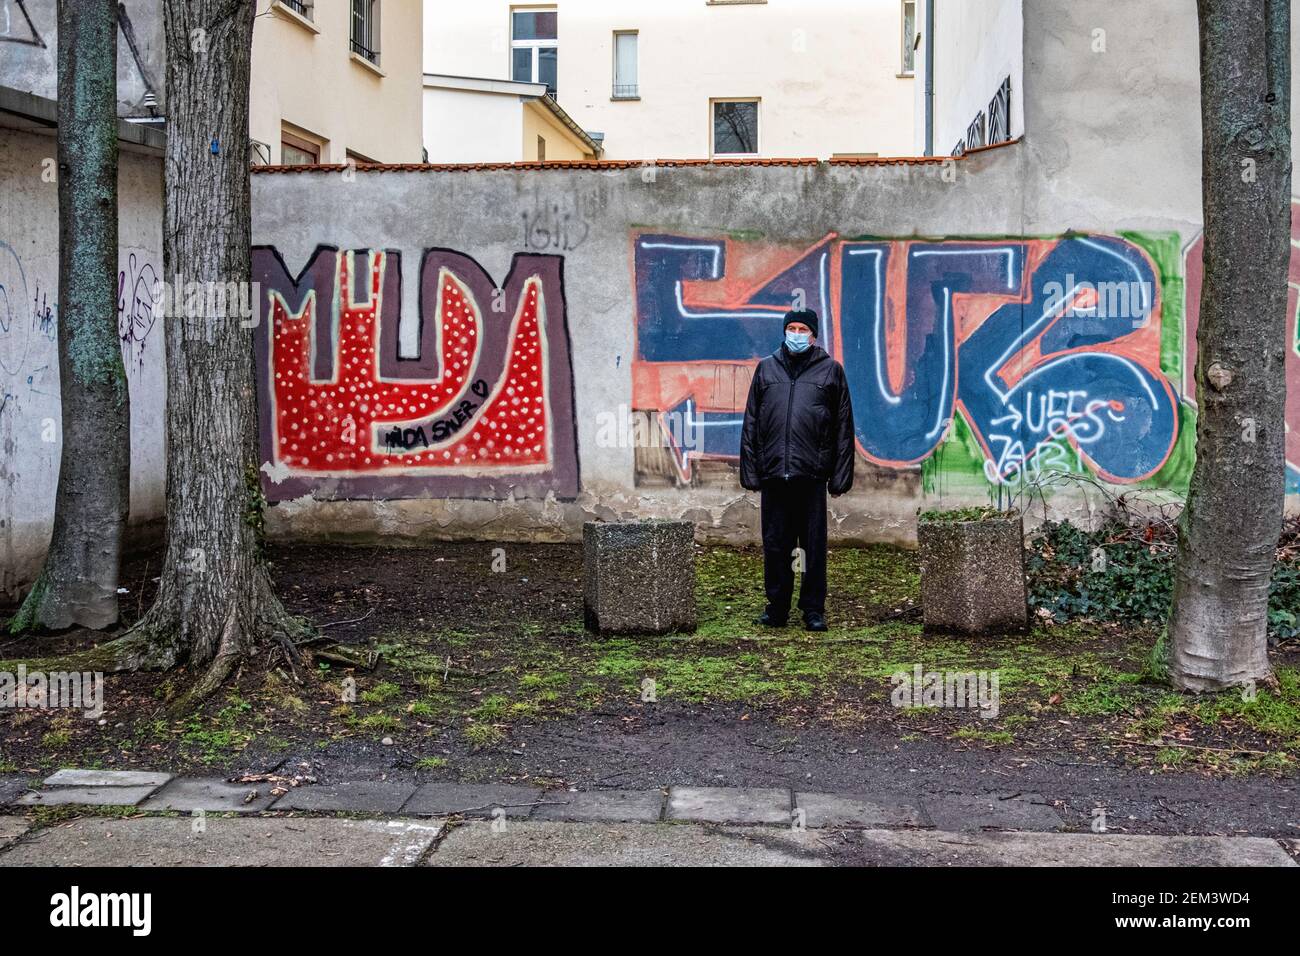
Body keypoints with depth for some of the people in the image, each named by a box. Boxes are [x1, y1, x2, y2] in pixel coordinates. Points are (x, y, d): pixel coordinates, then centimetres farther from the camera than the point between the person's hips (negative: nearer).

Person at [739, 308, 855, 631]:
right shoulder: (766, 368, 13)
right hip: (773, 472, 2)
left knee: (814, 545, 2)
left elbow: (843, 427, 6)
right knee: (775, 544, 7)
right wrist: (750, 471, 5)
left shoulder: (830, 369, 7)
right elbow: (751, 423, 12)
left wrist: (840, 476, 0)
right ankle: (777, 608, 17)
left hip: (812, 474, -2)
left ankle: (813, 609, 12)